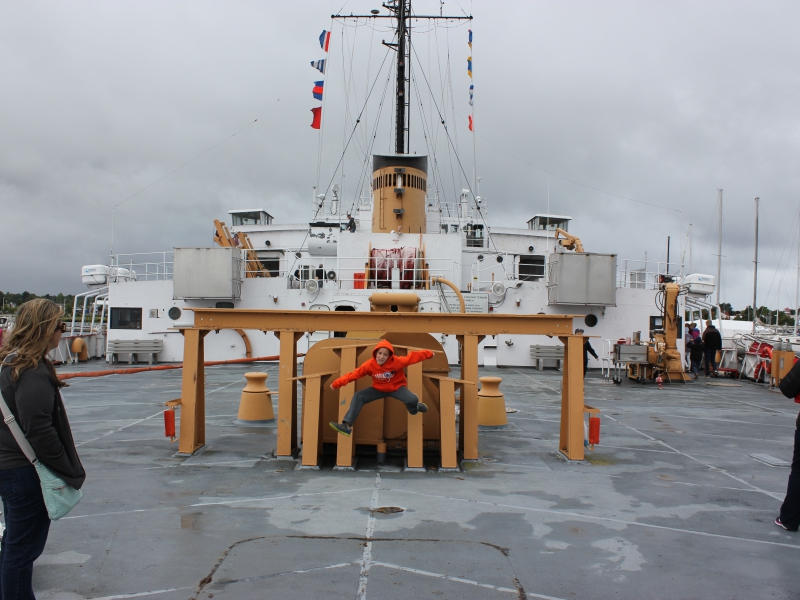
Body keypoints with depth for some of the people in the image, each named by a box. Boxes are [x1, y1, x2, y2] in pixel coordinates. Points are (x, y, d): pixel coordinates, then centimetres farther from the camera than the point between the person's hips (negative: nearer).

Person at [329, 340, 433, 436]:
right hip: (378, 389, 3)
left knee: (413, 400, -28)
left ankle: (414, 408, 14)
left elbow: (412, 357, -19)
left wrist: (428, 354, -18)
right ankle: (347, 425, -19)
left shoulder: (396, 362, -26)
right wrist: (337, 383, -17)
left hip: (396, 387, -2)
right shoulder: (370, 364, -20)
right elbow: (354, 374, -16)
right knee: (358, 396, -13)